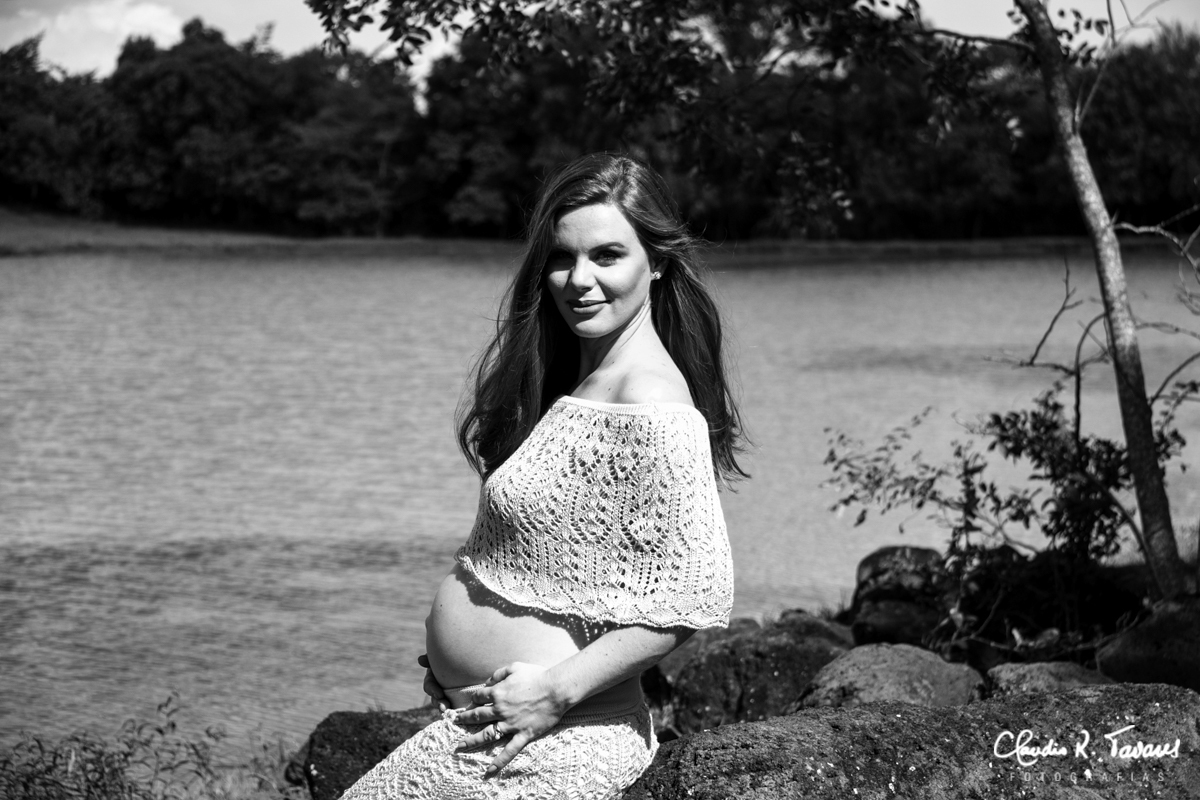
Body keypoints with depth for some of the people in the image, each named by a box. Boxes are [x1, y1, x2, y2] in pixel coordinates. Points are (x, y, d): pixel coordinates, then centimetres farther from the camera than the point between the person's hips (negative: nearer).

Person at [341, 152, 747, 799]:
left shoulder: (653, 410, -19)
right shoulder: (571, 381, 9)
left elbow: (696, 597, -23)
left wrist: (556, 691, -20)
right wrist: (451, 646, 8)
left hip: (553, 740, -8)